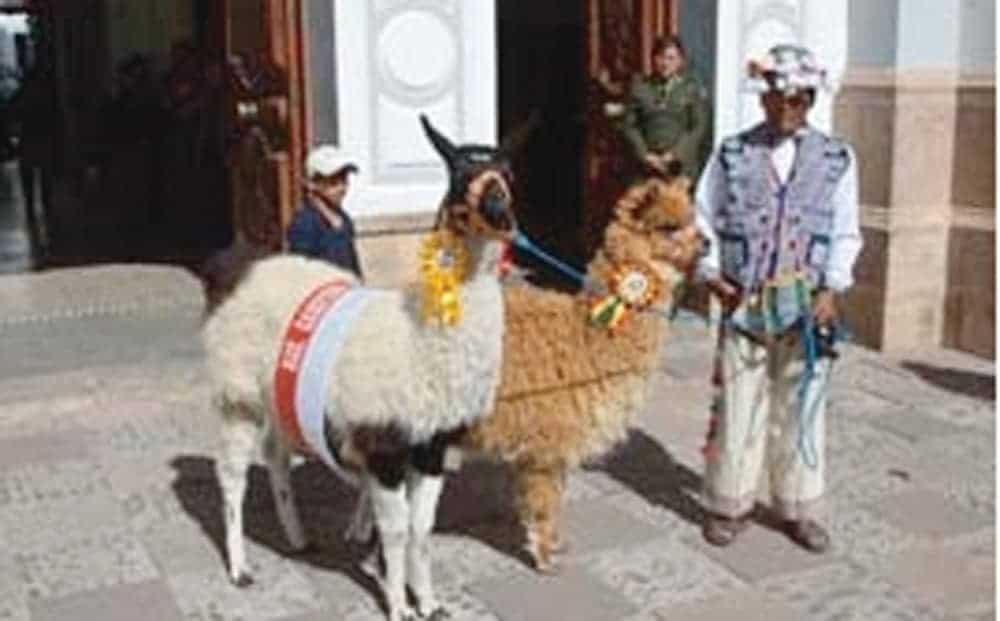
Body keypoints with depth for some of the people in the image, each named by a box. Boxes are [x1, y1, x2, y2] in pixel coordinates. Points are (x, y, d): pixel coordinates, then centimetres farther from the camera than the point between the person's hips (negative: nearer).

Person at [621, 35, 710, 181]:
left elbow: (699, 128, 1)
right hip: (648, 168, 1)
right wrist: (645, 155, -5)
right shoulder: (640, 87, 9)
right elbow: (629, 125, 7)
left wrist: (674, 155, -8)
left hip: (682, 167, -1)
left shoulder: (693, 88, 5)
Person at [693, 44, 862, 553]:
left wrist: (832, 289, -5)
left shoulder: (836, 159, 5)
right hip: (742, 304, 0)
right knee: (737, 404, 4)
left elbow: (845, 235, 6)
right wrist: (711, 273, -4)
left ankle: (798, 509, 24)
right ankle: (729, 505, 20)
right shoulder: (732, 154, 3)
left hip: (807, 306, 1)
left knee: (800, 407, 8)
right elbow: (704, 222, 8)